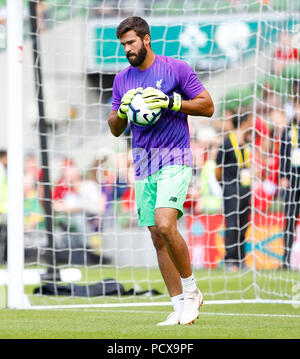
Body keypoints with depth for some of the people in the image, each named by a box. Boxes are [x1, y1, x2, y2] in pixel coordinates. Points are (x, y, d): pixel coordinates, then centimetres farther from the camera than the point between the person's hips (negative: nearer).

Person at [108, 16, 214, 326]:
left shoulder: (176, 69, -2)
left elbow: (207, 106, -2)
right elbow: (115, 129, 17)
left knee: (165, 225, -23)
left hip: (174, 160, -6)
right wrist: (122, 110, -5)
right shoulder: (122, 79, 12)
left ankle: (191, 291, -6)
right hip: (143, 166, 6)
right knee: (157, 238, 3)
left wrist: (171, 102, -14)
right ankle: (180, 307, 9)